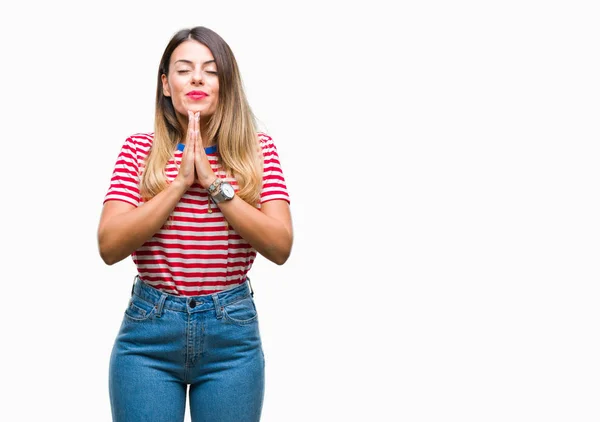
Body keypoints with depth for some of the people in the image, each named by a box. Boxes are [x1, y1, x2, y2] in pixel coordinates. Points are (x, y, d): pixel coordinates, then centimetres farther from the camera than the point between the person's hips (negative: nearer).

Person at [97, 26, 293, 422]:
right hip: (148, 331, 0)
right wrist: (180, 183, -14)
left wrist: (215, 184, -15)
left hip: (233, 333, 0)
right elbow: (110, 246, -9)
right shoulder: (139, 149, 2)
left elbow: (280, 246, -9)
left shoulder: (257, 148, 2)